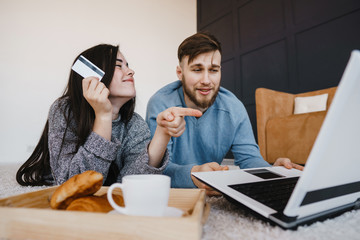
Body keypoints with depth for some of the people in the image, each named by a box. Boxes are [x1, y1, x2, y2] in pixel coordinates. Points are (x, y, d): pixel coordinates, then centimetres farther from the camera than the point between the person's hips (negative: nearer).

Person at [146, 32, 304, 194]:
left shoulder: (234, 109, -6)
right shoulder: (161, 105, -18)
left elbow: (248, 158, -6)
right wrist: (193, 174, -42)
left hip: (215, 195, 2)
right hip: (171, 196, -1)